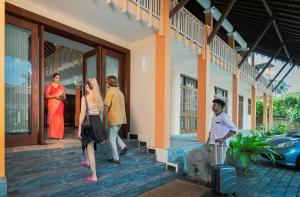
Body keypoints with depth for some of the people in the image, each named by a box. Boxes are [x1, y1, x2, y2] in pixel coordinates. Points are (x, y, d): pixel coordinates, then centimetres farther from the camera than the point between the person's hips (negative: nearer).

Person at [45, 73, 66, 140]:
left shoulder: (62, 87, 15)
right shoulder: (50, 86, 6)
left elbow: (65, 96, 14)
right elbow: (46, 95, -3)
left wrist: (63, 97, -8)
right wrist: (55, 96, -16)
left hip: (60, 105, 3)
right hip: (52, 105, -2)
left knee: (59, 119, -2)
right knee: (52, 119, -6)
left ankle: (59, 135, 2)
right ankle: (52, 135, -1)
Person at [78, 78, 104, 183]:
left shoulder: (84, 97, -11)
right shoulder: (99, 97, 7)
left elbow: (82, 114, -14)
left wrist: (79, 128, -7)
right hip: (98, 123, 6)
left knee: (90, 150, 5)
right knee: (87, 142, 34)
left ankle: (94, 176, 13)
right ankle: (87, 161, 53)